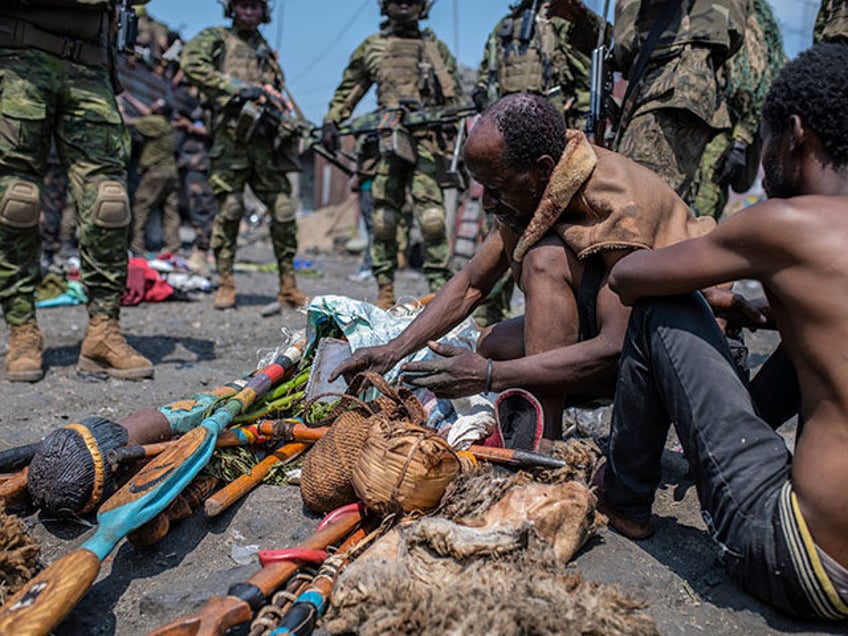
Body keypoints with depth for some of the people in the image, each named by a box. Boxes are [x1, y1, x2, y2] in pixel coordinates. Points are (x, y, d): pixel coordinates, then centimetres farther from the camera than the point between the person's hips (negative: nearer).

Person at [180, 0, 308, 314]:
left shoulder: (267, 51, 25)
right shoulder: (216, 38, 11)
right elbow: (191, 63, -8)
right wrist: (237, 87, -15)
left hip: (265, 141, 4)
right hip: (230, 138, -4)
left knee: (284, 212, -3)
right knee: (229, 211, -6)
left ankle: (288, 286, 4)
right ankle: (225, 285, 4)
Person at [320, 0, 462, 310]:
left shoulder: (437, 48, 17)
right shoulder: (371, 47, 18)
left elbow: (455, 99, 16)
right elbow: (347, 90, 20)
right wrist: (331, 121, 5)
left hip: (427, 141, -1)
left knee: (433, 219, -12)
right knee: (384, 221, 0)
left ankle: (440, 292, -7)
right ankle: (385, 292, 7)